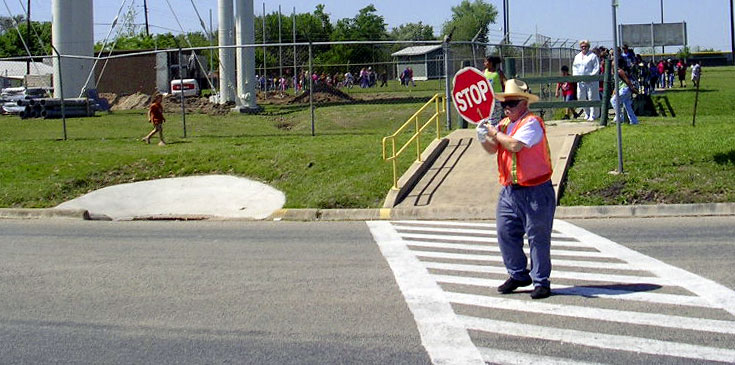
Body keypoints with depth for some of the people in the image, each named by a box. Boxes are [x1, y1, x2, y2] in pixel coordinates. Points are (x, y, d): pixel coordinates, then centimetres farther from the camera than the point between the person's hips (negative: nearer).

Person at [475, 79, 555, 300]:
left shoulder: (532, 123, -12)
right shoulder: (504, 124, 13)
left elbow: (515, 145, -26)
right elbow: (493, 149, 8)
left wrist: (495, 133, -12)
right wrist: (484, 138, -12)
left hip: (535, 191, -8)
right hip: (509, 190, 8)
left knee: (538, 237, -1)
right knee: (506, 234, 7)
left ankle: (541, 282, 6)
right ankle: (518, 275, 22)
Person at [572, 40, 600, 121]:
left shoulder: (593, 56, -2)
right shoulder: (577, 56, 17)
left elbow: (596, 68, -7)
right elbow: (574, 67, 21)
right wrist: (575, 75, 3)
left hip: (591, 81, -6)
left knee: (592, 98, -5)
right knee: (581, 97, 7)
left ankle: (593, 115, 0)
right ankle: (587, 113, 21)